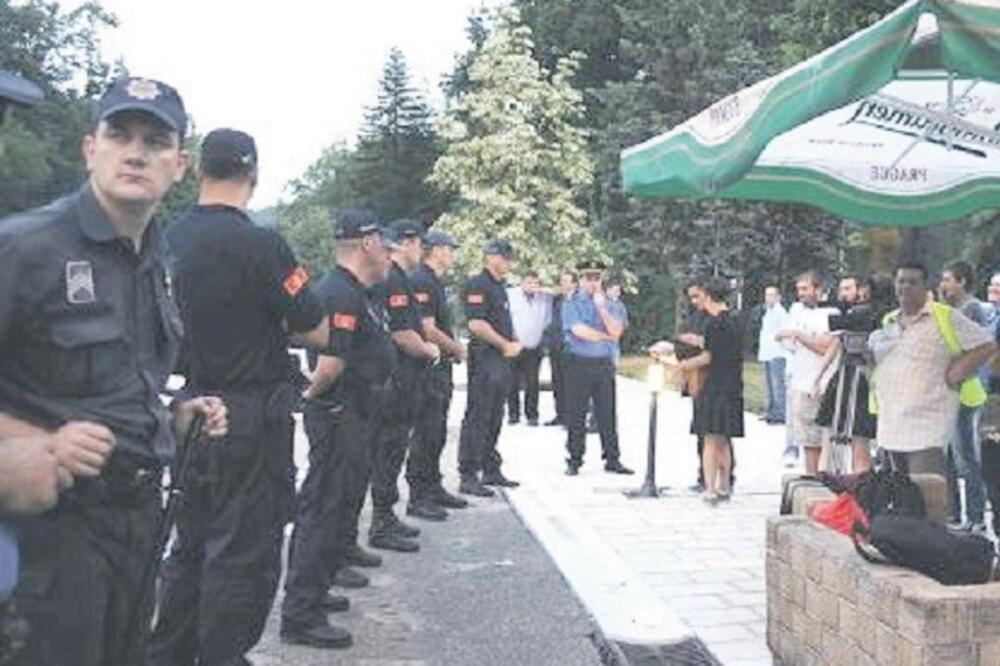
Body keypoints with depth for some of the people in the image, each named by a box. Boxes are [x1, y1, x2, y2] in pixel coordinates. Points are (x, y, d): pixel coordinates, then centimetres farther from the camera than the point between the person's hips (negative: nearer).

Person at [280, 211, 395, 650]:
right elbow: (331, 364, -27)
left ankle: (310, 592, 34)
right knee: (324, 511, -6)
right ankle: (300, 616, 0)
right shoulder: (340, 294, -20)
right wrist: (313, 395, -10)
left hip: (356, 416, 11)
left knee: (342, 505, 20)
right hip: (339, 415, -11)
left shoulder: (361, 292, 15)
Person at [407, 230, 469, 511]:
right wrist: (458, 349, -8)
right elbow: (428, 330, -21)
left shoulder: (436, 282, 18)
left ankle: (433, 488, 24)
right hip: (428, 369, -10)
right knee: (426, 432, -6)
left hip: (440, 369, 10)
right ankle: (419, 494, 1)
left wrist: (455, 347, 7)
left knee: (438, 432, 15)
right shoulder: (421, 282, -15)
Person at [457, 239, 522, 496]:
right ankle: (468, 477, -4)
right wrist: (506, 345, -14)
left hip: (502, 359, 10)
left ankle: (491, 470, 23)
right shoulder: (477, 285, -10)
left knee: (494, 419, 14)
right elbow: (476, 324, -20)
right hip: (485, 358, -10)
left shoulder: (500, 286, 20)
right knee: (477, 418, -7)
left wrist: (513, 344, 7)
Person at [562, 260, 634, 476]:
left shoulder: (608, 304, 12)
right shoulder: (571, 304, 2)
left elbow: (616, 332, -2)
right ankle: (574, 460, 10)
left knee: (608, 414, 5)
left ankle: (612, 459, 12)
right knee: (576, 415, 2)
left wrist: (601, 308, -8)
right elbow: (579, 331, -12)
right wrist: (606, 337, -3)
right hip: (579, 365, -3)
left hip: (604, 364, 3)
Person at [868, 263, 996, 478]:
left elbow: (985, 346, -4)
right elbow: (877, 361, 30)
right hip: (891, 428, 7)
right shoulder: (887, 322, 18)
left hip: (927, 429, -6)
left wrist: (956, 374, -9)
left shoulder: (945, 317, -1)